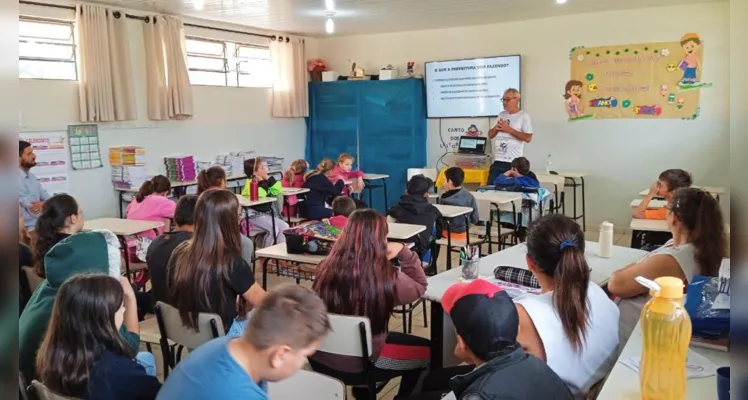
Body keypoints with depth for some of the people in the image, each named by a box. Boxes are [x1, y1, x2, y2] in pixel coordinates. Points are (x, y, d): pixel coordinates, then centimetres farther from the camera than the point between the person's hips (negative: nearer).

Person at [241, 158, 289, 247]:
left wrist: (269, 179, -1)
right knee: (273, 229, -25)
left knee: (284, 226, -5)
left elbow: (276, 191, 6)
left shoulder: (265, 181, 10)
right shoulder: (250, 183, -14)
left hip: (267, 214, 8)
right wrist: (262, 182, -20)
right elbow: (260, 194, -31)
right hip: (254, 216, -8)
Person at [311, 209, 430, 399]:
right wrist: (403, 251, -4)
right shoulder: (386, 278, -23)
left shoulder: (327, 268, -12)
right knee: (426, 350, 18)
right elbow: (420, 286, -2)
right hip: (359, 364, -5)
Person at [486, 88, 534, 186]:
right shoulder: (501, 115, 16)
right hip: (497, 161, 6)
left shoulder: (524, 116, -3)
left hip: (514, 163, -6)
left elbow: (528, 138, -13)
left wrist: (509, 129, -14)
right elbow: (490, 135, 19)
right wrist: (496, 128, -3)